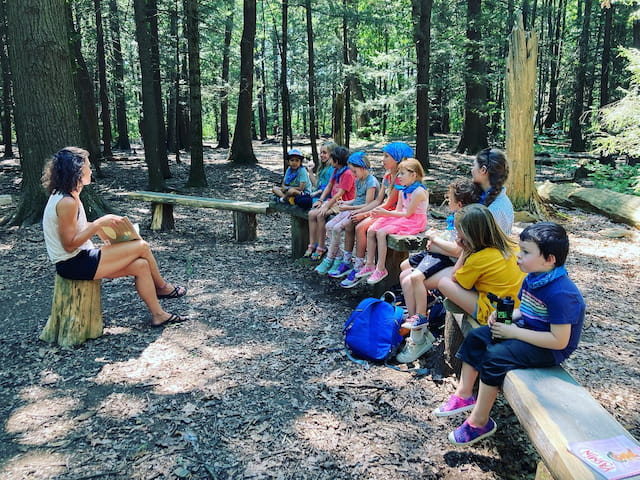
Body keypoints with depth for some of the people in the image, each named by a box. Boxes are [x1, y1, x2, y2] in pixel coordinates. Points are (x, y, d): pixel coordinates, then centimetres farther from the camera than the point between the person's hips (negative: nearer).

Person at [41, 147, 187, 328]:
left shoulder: (66, 196, 8)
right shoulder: (67, 202, -23)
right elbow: (69, 244, -23)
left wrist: (100, 225, 4)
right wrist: (98, 223, -22)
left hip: (80, 259, 10)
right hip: (74, 265, -10)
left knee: (141, 265, 1)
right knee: (142, 247, -9)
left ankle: (158, 315, 9)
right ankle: (162, 287, 15)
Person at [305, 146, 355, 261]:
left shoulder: (348, 173, -15)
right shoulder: (336, 171, 15)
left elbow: (340, 193, -20)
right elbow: (329, 186, 14)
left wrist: (327, 206, -21)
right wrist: (320, 200, 2)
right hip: (333, 200, 9)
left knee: (320, 215, -27)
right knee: (312, 213, -10)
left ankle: (321, 247, -16)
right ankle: (312, 245, -8)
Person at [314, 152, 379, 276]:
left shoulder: (371, 182, -14)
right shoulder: (358, 180, 15)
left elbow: (368, 205, -17)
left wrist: (349, 208, -19)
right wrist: (346, 203, 3)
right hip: (353, 209, 10)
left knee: (337, 228, -22)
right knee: (329, 226, -6)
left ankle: (329, 260, -6)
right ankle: (339, 257, -3)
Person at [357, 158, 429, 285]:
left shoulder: (418, 191, -18)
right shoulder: (403, 191, 10)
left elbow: (408, 213, -20)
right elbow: (398, 210, 8)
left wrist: (386, 213, -19)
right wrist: (381, 213, -9)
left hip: (413, 222, -9)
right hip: (401, 218, 9)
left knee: (381, 232, -26)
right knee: (371, 230, -4)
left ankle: (381, 269, -17)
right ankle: (369, 265, 2)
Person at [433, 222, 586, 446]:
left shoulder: (561, 293, -30)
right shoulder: (533, 278, -2)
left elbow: (559, 341, -30)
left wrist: (514, 332, -27)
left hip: (550, 349, -10)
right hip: (526, 329, 10)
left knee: (495, 356, -25)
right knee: (475, 337, 3)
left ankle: (479, 423, -8)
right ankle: (464, 396, 12)